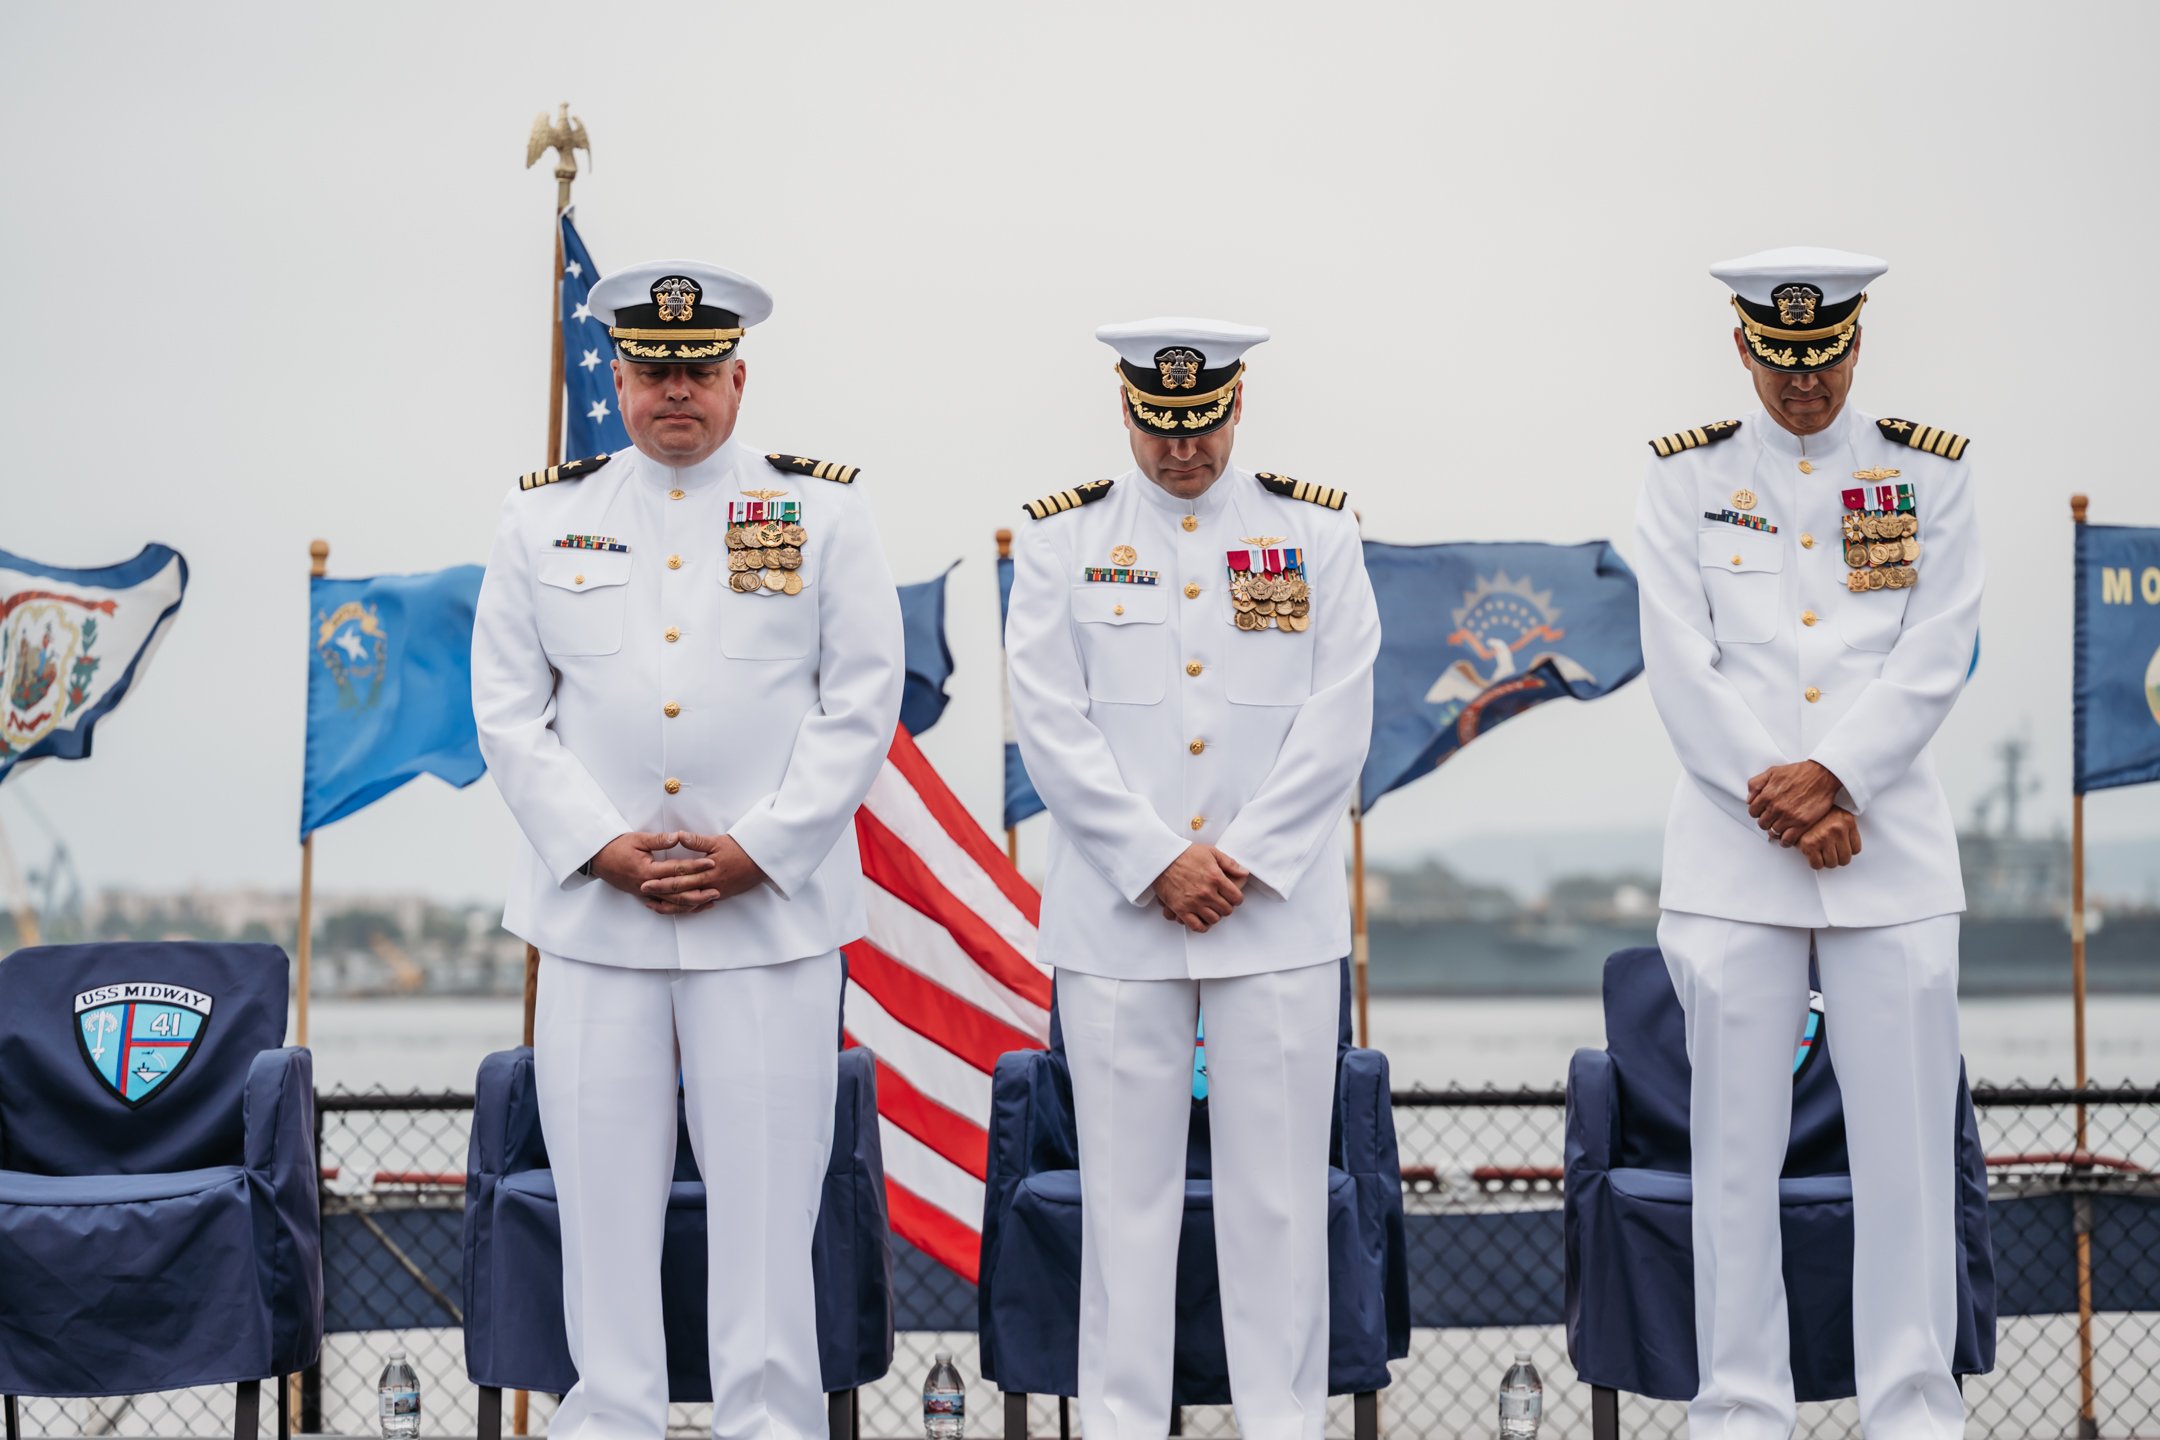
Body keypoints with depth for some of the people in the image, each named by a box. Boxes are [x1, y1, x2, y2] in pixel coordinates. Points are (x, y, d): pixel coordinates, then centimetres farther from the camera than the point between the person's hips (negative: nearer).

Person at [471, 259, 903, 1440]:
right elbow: (507, 712, 6)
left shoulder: (824, 511, 5)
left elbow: (862, 705, 1)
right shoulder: (542, 517, 9)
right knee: (603, 1187, 4)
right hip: (594, 906, 2)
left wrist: (758, 849, -9)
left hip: (770, 906, -1)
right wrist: (598, 846, -7)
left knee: (767, 1188, 0)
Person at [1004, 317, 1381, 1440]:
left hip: (1281, 913, 1)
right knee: (1125, 1186, 3)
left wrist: (1242, 862, -9)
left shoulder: (1316, 531, 6)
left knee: (1278, 1184, 3)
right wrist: (1158, 863, -11)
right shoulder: (1062, 537, 5)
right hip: (1114, 914, 0)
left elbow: (1337, 721, 0)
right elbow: (1053, 726, -2)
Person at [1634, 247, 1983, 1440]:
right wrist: (1779, 803, -10)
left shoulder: (1928, 473, 8)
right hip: (1731, 851, 0)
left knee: (1906, 1140, 0)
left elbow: (1935, 660, -1)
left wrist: (1832, 779, -13)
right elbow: (1683, 669, -1)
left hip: (1893, 843, 1)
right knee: (1737, 1147, 1)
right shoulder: (1687, 478, 7)